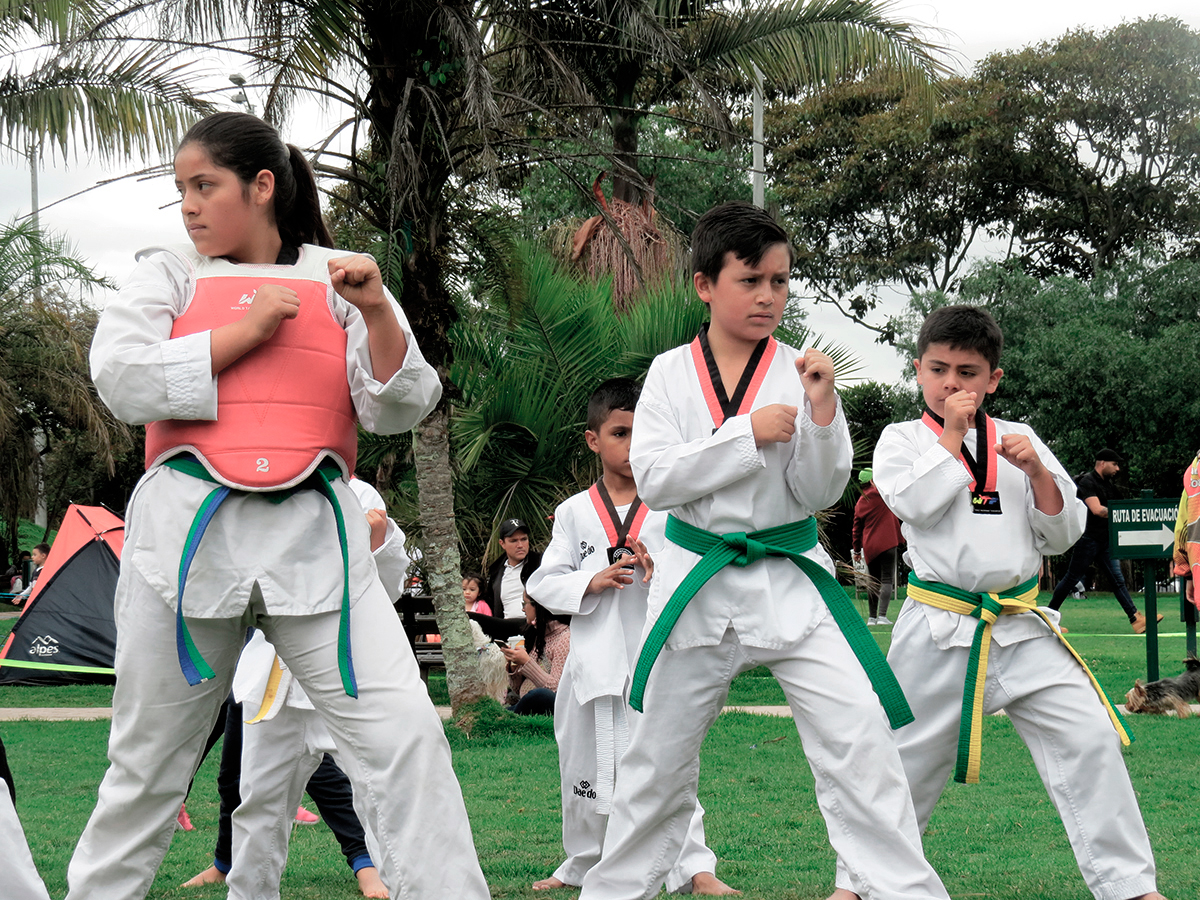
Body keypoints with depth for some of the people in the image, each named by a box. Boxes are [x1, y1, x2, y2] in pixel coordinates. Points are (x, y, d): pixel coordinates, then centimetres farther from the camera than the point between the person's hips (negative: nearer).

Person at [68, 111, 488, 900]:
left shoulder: (337, 279, 8)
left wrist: (377, 313, -15)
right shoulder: (169, 274, 9)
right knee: (150, 757, 12)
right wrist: (248, 329, -7)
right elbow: (121, 380, -8)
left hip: (313, 537, 0)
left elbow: (398, 410, 1)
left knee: (402, 732, -11)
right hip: (190, 531, 1)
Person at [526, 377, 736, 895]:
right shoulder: (574, 513, 6)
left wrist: (662, 573, -16)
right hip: (594, 657, 2)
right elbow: (542, 582, 4)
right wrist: (593, 582, -12)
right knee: (586, 769, 14)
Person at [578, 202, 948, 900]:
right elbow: (652, 478, -12)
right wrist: (748, 434, -18)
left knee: (860, 743, -12)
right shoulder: (672, 372, -1)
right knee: (658, 762, 12)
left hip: (791, 582, -1)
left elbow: (819, 494, -3)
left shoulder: (800, 371, -3)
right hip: (697, 582, 1)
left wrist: (821, 411, -18)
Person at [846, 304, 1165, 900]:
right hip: (940, 631, -2)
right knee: (907, 757, 5)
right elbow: (916, 504, -17)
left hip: (1022, 627, 2)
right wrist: (953, 435, -10)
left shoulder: (1018, 440, 10)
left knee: (1088, 739, -6)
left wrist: (1038, 471, -8)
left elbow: (1063, 534, 8)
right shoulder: (902, 440, 3)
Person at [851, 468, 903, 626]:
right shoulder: (881, 493, -8)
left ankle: (872, 616, 12)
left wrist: (857, 550, 24)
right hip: (887, 544, -5)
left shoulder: (860, 503, 10)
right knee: (887, 580, -6)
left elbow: (857, 529, 16)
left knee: (873, 581, 14)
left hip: (869, 547, 5)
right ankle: (882, 616, -16)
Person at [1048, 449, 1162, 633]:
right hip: (1087, 539, -8)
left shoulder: (1107, 483, 14)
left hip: (1105, 540, 8)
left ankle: (1136, 619, -8)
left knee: (1118, 579, -1)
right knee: (1072, 579, 0)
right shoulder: (1087, 482, -13)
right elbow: (1097, 510, -25)